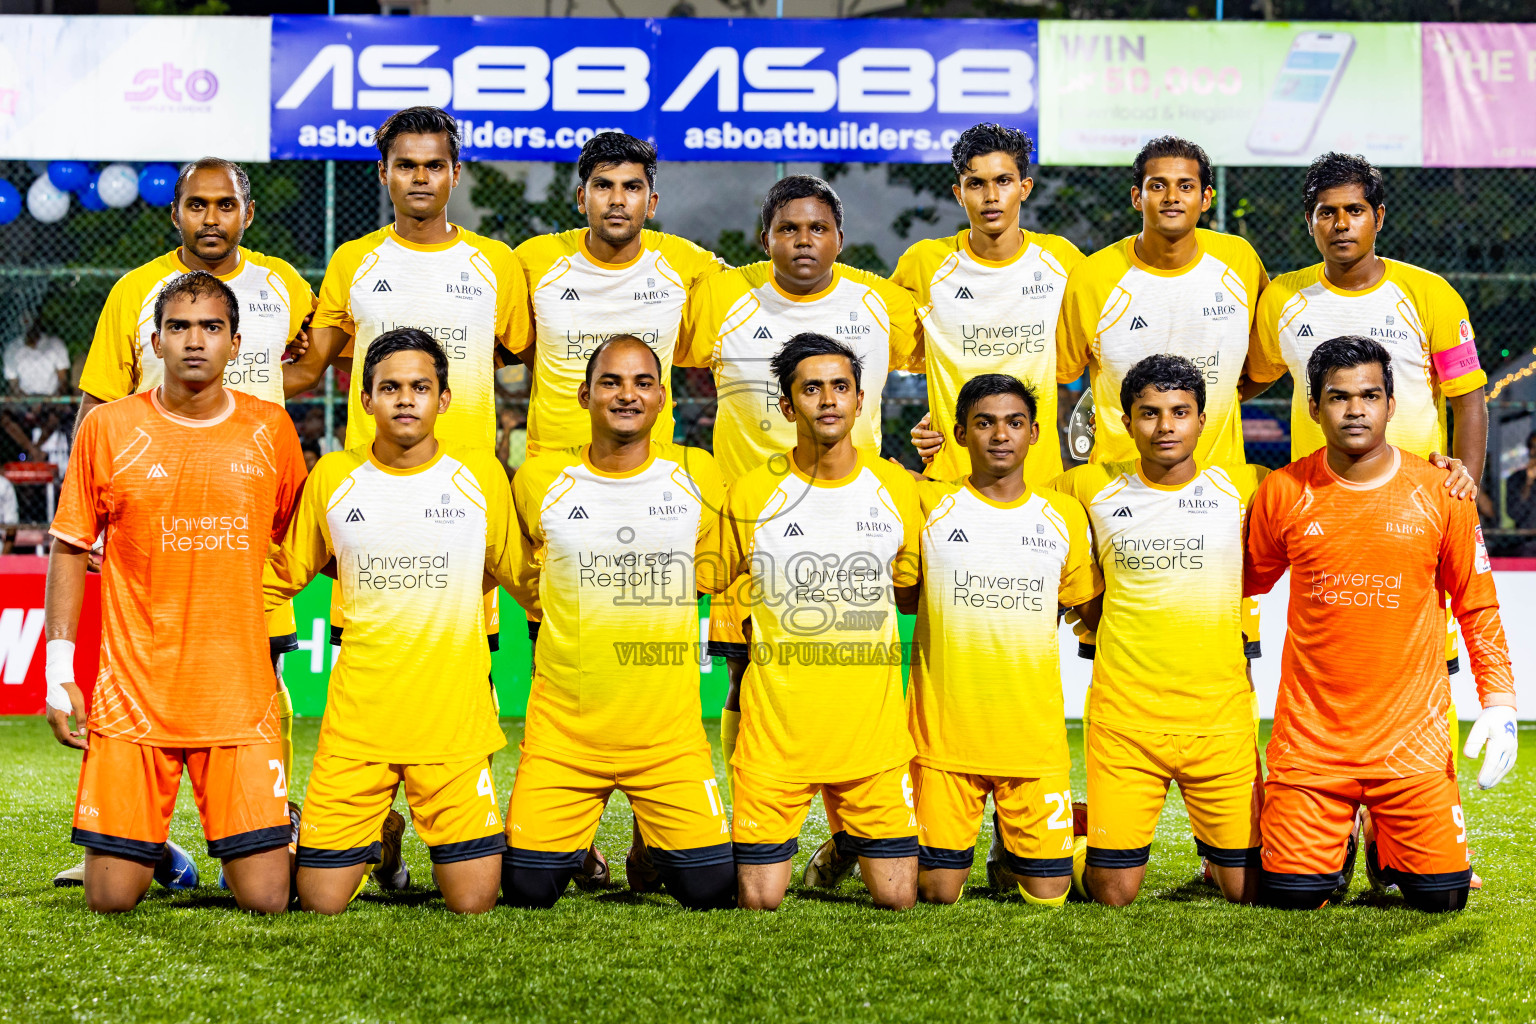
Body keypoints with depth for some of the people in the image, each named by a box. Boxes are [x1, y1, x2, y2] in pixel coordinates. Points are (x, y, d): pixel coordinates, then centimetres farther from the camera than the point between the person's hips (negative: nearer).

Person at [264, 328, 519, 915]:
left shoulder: (480, 474, 2)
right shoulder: (331, 478, 4)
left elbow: (518, 570, 17)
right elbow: (284, 573, 16)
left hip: (454, 714, -1)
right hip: (356, 713, 1)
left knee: (472, 902, -4)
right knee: (322, 901, 0)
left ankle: (450, 848, 29)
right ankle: (369, 846, 32)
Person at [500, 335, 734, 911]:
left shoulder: (696, 477, 1)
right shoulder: (539, 481, -1)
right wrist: (581, 626, 7)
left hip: (669, 731, 0)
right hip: (563, 727, 0)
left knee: (712, 889, -5)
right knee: (528, 891, -5)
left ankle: (651, 846, 27)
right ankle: (574, 841, 28)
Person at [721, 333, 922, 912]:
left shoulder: (897, 489, 3)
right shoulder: (751, 494, -3)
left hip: (872, 724, 2)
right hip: (776, 724, -2)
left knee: (897, 899, 2)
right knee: (760, 901, -2)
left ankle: (846, 841, 33)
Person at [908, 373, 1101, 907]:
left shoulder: (1064, 515, 7)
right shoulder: (930, 504, 0)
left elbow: (1082, 602, 18)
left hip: (1035, 733, 2)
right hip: (943, 731, -2)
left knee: (1047, 893, 2)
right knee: (937, 893, 1)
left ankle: (1008, 853, 32)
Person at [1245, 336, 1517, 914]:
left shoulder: (1438, 493, -1)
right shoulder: (1283, 493, -1)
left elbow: (1476, 604, 7)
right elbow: (1246, 584, 15)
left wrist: (1499, 703, 0)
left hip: (1411, 736, 0)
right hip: (1310, 732, 0)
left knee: (1442, 897, -5)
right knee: (1291, 896, -4)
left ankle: (1385, 847, 29)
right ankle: (1339, 845, 30)